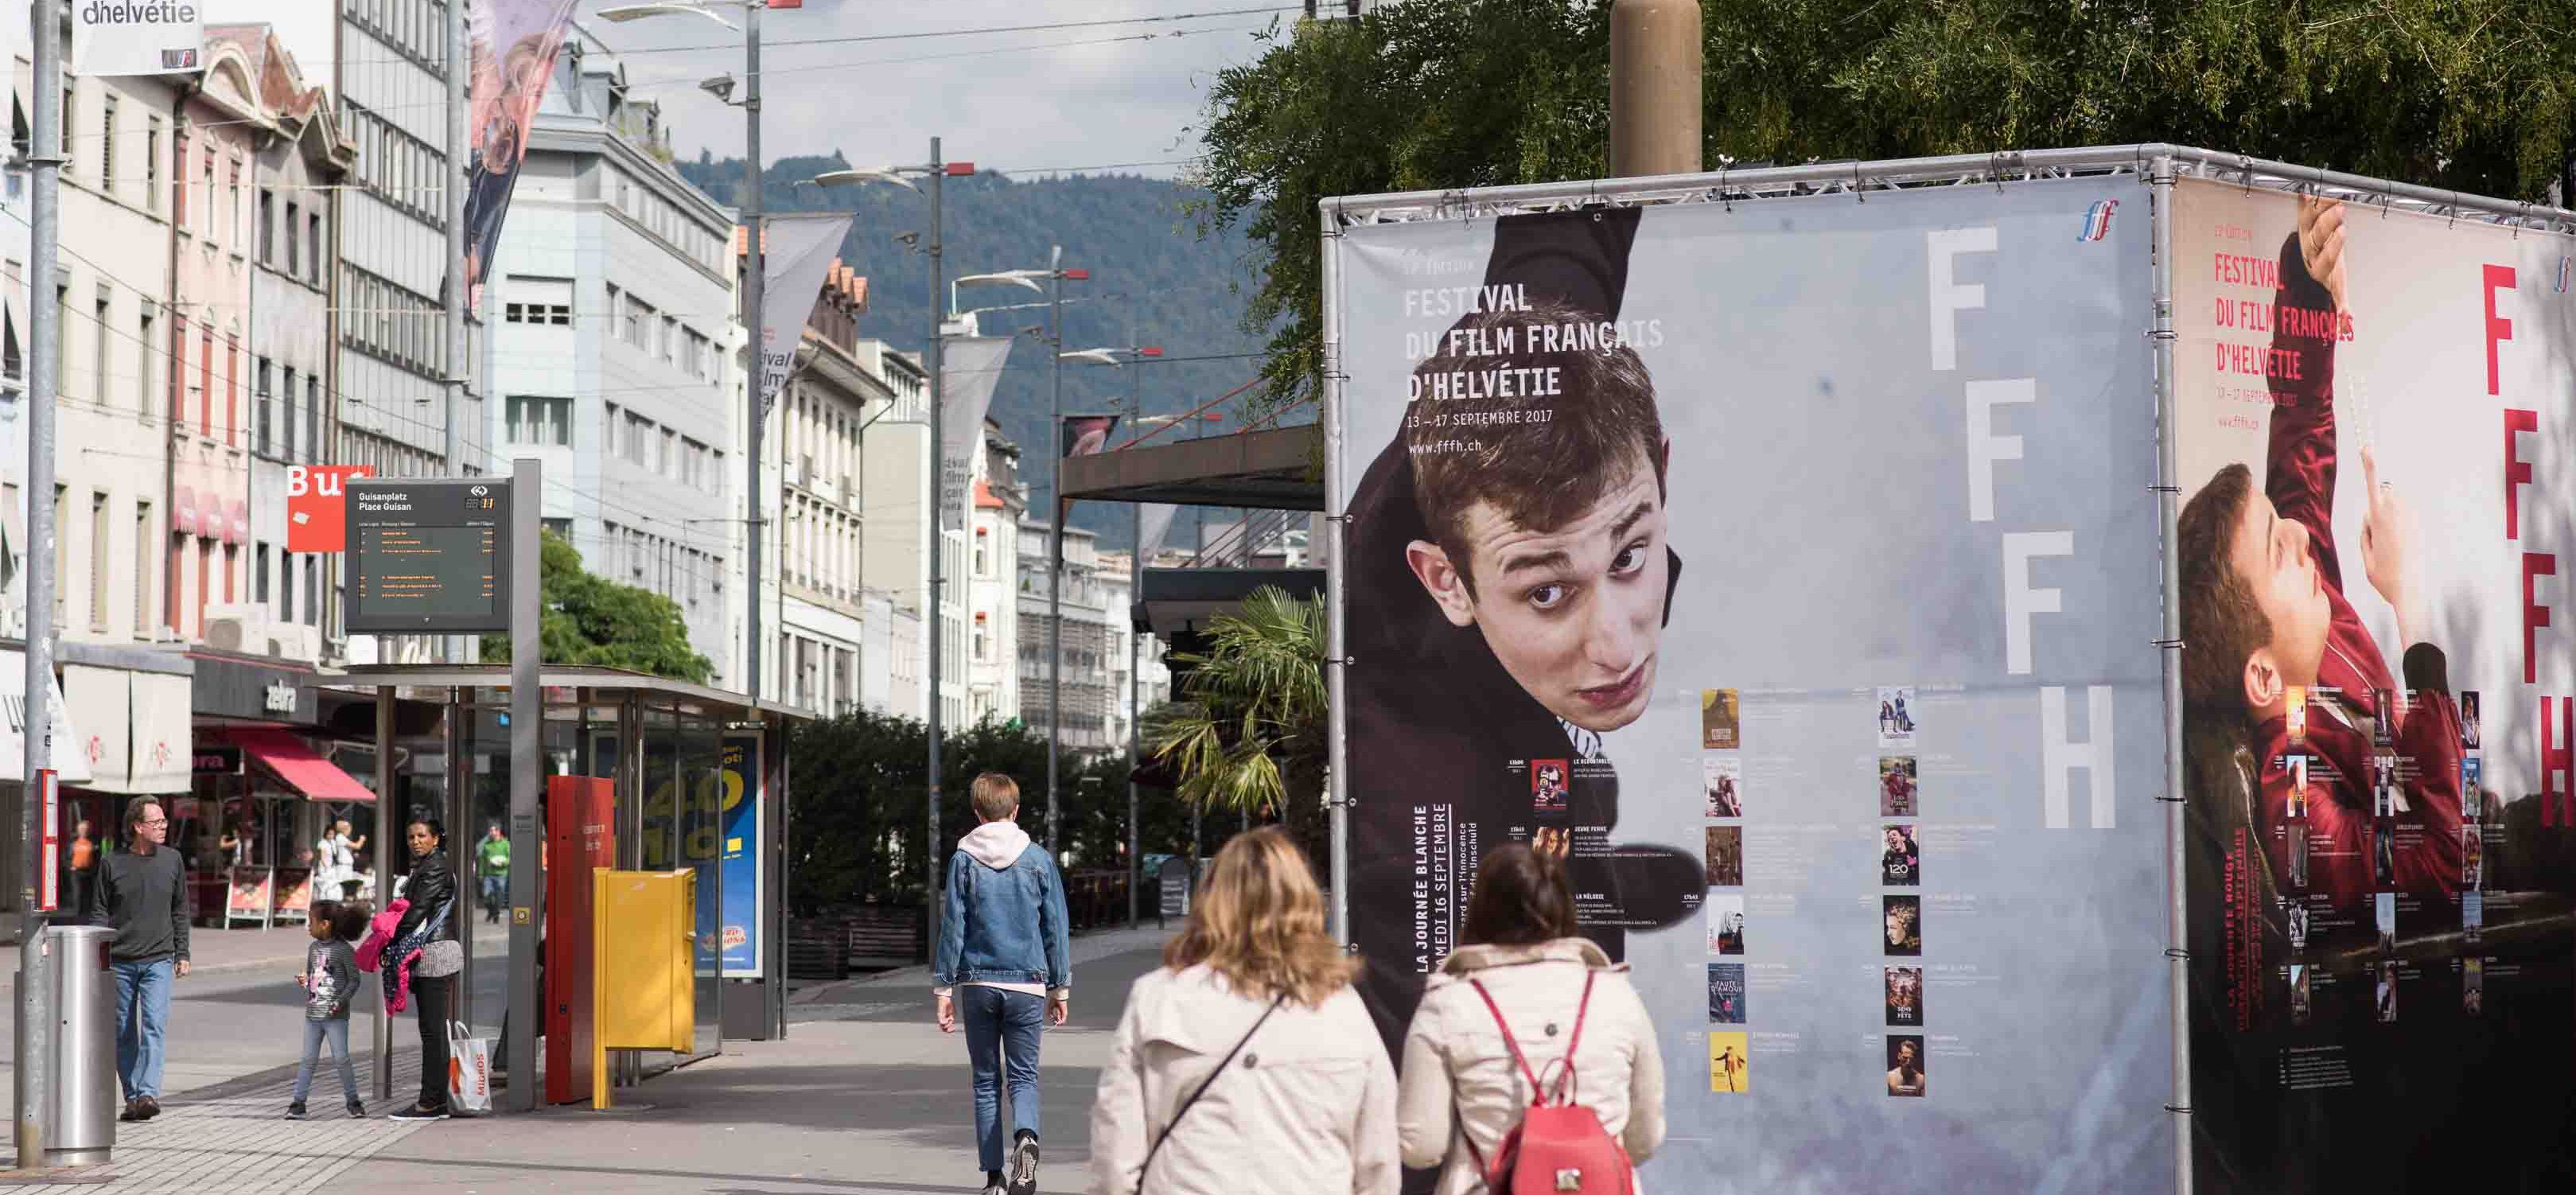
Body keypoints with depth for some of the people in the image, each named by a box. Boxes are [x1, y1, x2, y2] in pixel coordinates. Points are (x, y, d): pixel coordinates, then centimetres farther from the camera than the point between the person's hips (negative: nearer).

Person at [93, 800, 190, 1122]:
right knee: (124, 1034, 5)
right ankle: (132, 1097, 13)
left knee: (154, 1026, -15)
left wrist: (182, 954, 9)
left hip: (158, 960, 0)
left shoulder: (172, 861, 6)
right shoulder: (111, 864, 1)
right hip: (119, 962, 0)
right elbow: (101, 912, 4)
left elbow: (180, 911, 13)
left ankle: (149, 1094, -22)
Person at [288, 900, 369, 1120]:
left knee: (342, 1058, -2)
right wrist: (304, 981, -2)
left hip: (335, 1017, -5)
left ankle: (352, 1101, 9)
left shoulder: (345, 950, -9)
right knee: (309, 1058, 6)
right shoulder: (313, 948, 10)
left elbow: (354, 980, -7)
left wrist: (341, 1001, -18)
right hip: (312, 1015, 5)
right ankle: (298, 1102, 7)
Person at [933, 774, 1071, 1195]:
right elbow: (1055, 928, 5)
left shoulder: (964, 860, 0)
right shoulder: (1039, 860, 2)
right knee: (1024, 1075, 6)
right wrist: (1060, 988, 13)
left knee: (986, 1080, 10)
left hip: (977, 984, 0)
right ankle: (1025, 1137, -24)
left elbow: (952, 927, -1)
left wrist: (944, 988, 4)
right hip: (1027, 983, 0)